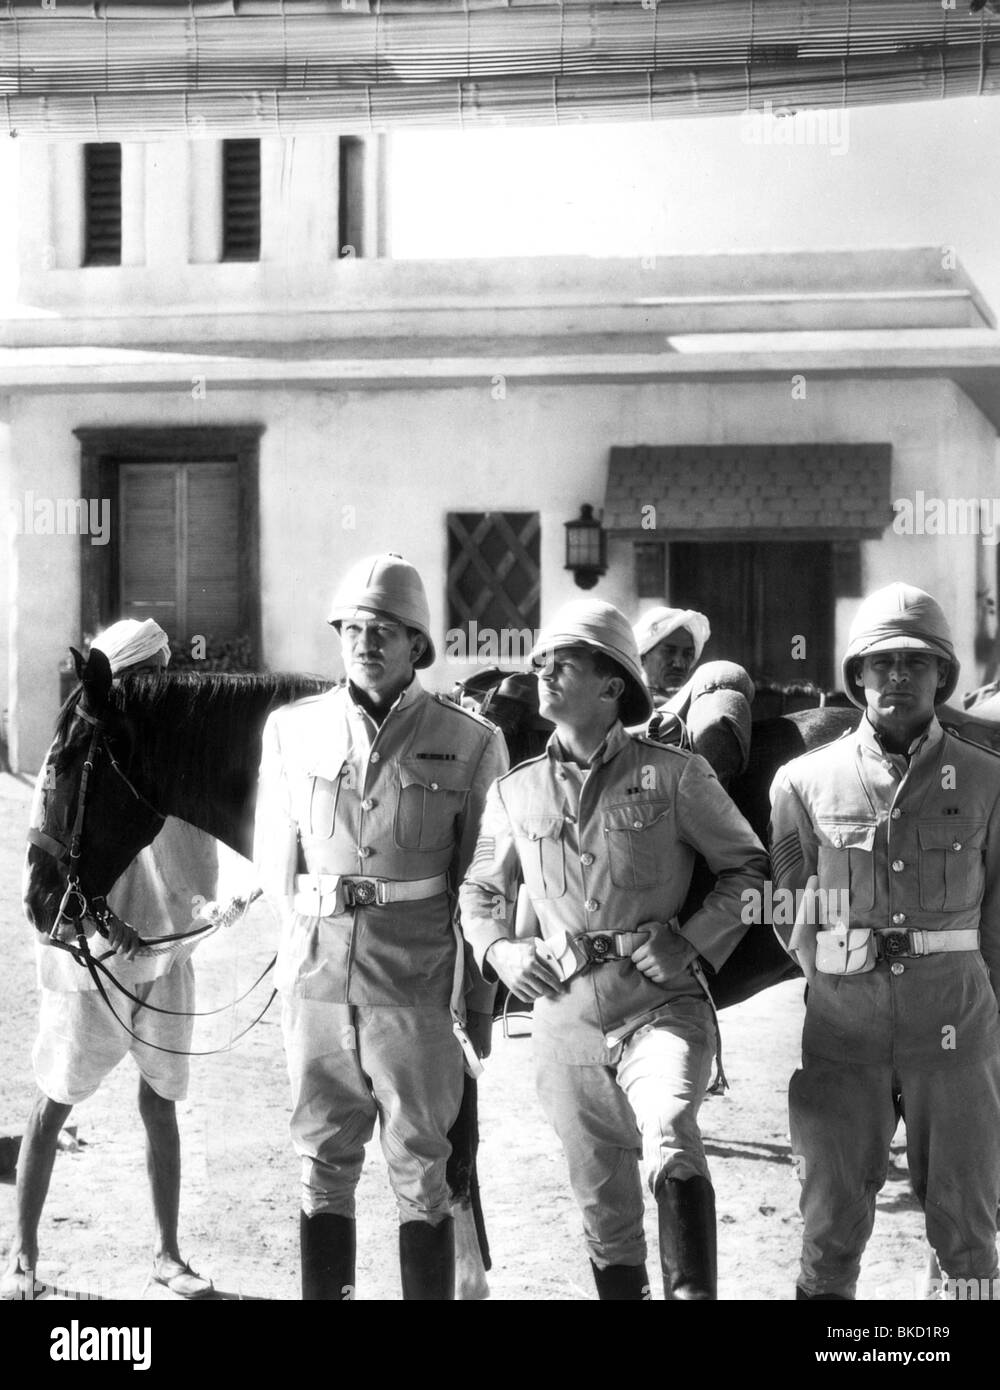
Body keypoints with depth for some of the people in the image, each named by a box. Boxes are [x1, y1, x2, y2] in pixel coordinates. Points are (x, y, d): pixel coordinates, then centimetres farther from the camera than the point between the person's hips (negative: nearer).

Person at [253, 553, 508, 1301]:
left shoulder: (470, 743, -2)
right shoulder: (293, 731, 5)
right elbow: (277, 862, 13)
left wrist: (479, 1001, -3)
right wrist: (318, 936, 10)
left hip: (418, 993, -3)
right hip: (315, 985, 3)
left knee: (420, 1176, 4)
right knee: (324, 1169, 10)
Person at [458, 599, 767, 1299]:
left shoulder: (675, 774, 1)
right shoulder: (515, 793, 10)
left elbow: (749, 866, 7)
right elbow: (480, 889, 24)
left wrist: (692, 939, -7)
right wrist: (499, 949, 4)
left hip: (662, 1002, -4)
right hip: (566, 1015, 4)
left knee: (669, 1132, -31)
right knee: (604, 1202, 8)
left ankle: (694, 1290, -33)